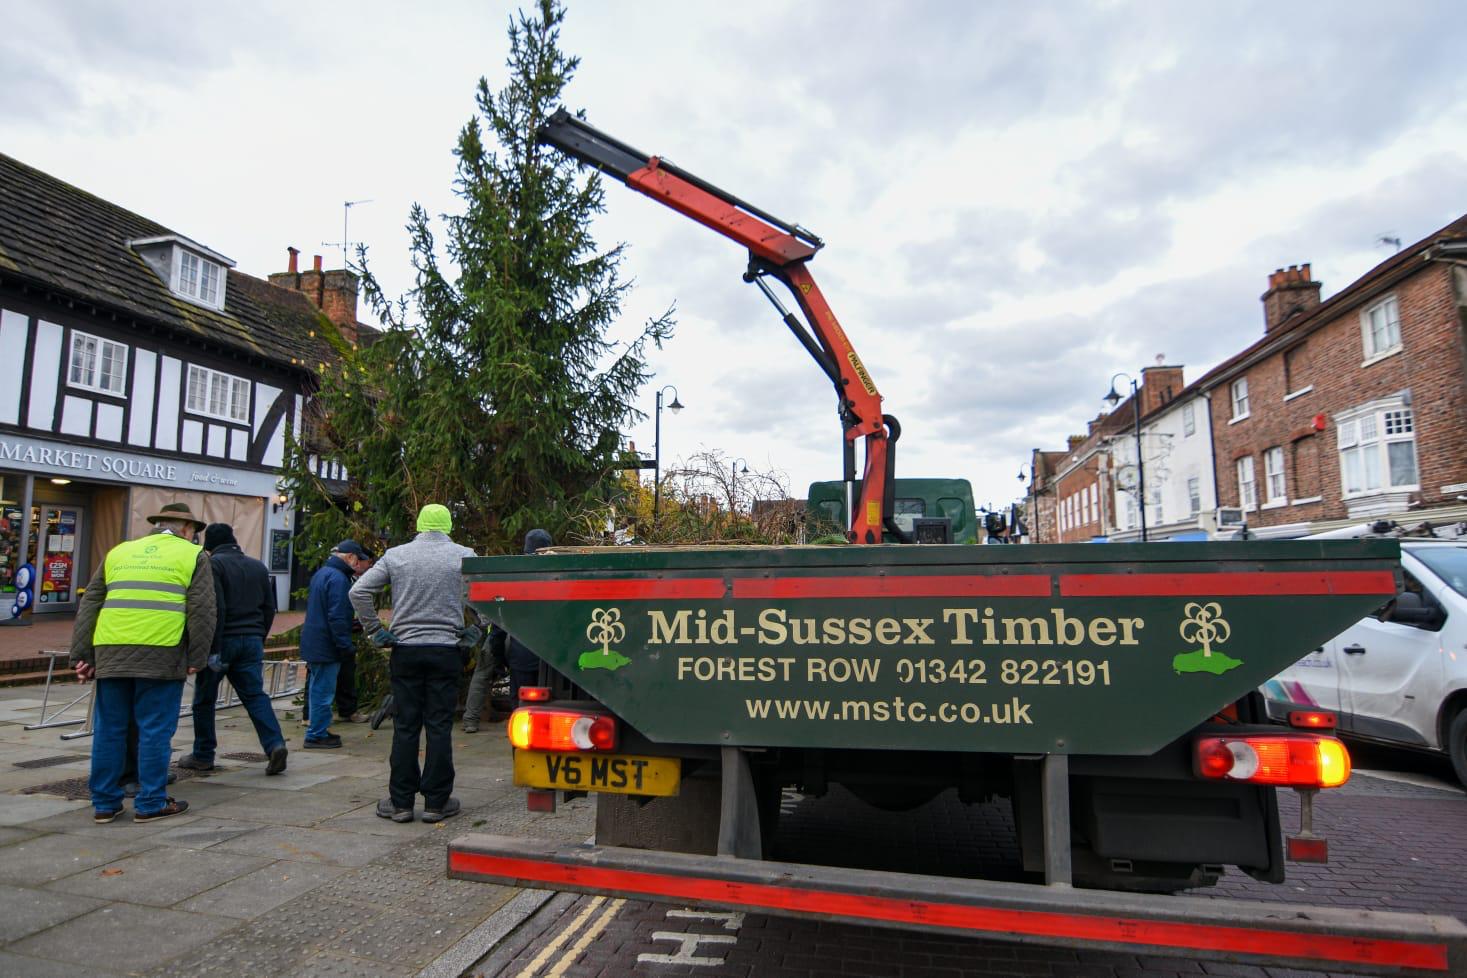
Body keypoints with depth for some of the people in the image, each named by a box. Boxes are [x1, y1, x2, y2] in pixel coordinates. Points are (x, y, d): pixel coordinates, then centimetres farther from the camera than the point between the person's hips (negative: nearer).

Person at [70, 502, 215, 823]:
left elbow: (89, 606, 16)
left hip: (111, 653, 5)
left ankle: (105, 803, 21)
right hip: (161, 655, -4)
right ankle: (151, 803, 10)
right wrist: (197, 658, 0)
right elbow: (202, 611, -3)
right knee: (155, 730, 3)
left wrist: (82, 655, 15)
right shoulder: (192, 555, 7)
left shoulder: (119, 552, 21)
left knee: (109, 730, 13)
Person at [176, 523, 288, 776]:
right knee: (255, 696, 3)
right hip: (252, 641, 5)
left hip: (224, 640, -5)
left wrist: (213, 648, -15)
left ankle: (203, 755, 19)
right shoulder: (258, 566, 14)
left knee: (205, 699, 10)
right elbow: (269, 608, 14)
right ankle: (275, 744, -13)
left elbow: (215, 608, -15)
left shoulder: (213, 564, -6)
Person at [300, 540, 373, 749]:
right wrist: (345, 644, -17)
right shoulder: (338, 578, -19)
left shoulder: (321, 573, 14)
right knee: (323, 690, -2)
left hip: (313, 643, 10)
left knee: (318, 688, 18)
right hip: (326, 645, -10)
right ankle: (316, 735, 5)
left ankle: (318, 730, 28)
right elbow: (337, 616, -23)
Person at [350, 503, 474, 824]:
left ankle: (401, 802, 13)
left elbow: (359, 592, -1)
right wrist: (475, 630, 2)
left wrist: (375, 631, 4)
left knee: (405, 727, 8)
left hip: (405, 650, 2)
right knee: (440, 727, 4)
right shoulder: (464, 556, 0)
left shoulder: (396, 555, 4)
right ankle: (436, 802, 9)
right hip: (445, 650, -1)